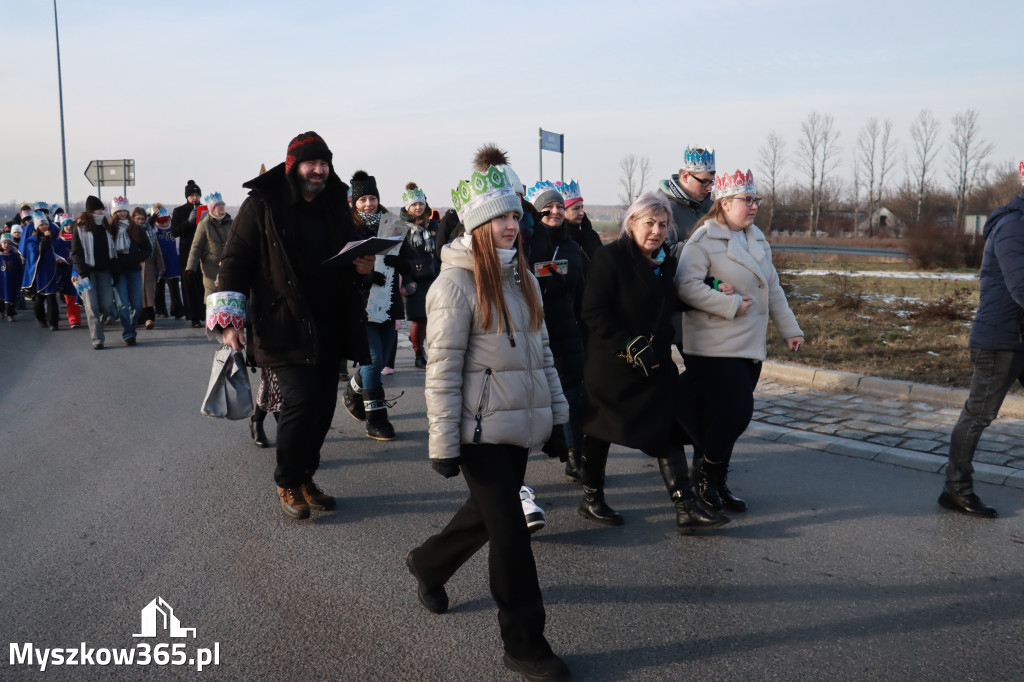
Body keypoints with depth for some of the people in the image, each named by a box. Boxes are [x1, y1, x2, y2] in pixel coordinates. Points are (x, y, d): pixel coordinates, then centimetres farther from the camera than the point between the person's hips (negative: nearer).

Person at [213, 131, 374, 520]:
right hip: (284, 328, -6)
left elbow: (351, 255, 25)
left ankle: (305, 478, 26)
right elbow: (235, 260, -5)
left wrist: (365, 267, 0)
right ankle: (288, 484, 9)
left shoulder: (335, 208, 13)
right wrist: (228, 320, -13)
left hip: (328, 327, 6)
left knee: (324, 404, 7)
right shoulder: (262, 206, -4)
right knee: (301, 400, -14)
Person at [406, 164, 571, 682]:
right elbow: (442, 368, -15)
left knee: (489, 514, 21)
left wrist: (558, 412, 15)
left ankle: (428, 565, 47)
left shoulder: (521, 277, 10)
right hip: (482, 430, -7)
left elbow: (540, 348, 16)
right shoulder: (456, 283, -13)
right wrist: (443, 443, -15)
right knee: (510, 533, -1)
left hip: (522, 425, 8)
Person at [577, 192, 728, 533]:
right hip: (612, 364, -6)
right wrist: (630, 346, -22)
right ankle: (591, 500, 26)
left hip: (655, 364, 6)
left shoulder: (665, 261, 10)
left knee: (668, 432, 1)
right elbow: (594, 313, -18)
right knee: (600, 431, 8)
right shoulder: (610, 256, -12)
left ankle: (686, 508, 3)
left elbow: (668, 306, 19)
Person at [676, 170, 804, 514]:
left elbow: (772, 287, 21)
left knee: (732, 415, 10)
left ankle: (717, 482, 23)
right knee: (736, 412, -12)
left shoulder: (757, 238, 16)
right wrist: (731, 304, -21)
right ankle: (706, 473, 10)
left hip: (751, 345, 8)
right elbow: (687, 285, -22)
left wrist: (789, 328, 18)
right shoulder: (703, 239, -10)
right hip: (715, 347, -8)